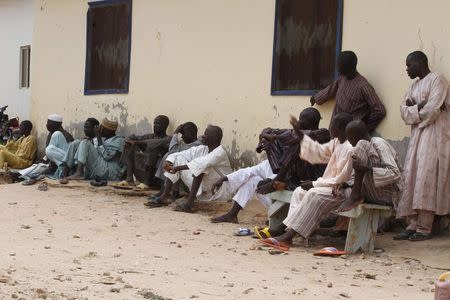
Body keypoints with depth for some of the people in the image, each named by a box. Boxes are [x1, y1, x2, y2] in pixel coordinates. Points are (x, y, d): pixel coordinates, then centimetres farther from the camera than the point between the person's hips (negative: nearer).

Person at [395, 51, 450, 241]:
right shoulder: (415, 86, 20)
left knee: (426, 179, -13)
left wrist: (414, 112, 0)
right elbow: (404, 112, 9)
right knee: (412, 179, 1)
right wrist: (419, 108, -10)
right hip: (417, 136, 8)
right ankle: (413, 226, 1)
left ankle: (424, 228, -14)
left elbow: (433, 110, -16)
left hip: (434, 135, -8)